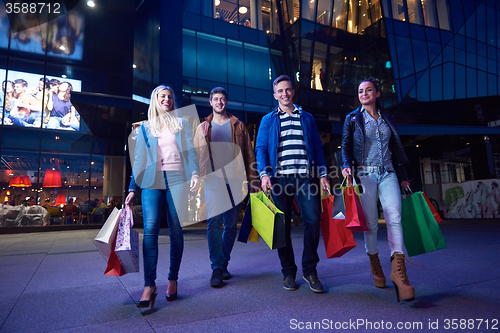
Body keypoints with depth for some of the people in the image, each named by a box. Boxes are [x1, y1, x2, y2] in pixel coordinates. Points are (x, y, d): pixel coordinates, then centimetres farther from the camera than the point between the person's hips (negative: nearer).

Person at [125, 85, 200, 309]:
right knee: (150, 229, -12)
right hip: (152, 182, 1)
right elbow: (139, 159, 15)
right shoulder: (145, 127, 16)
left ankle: (173, 280, 13)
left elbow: (190, 150, 8)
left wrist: (195, 173, -10)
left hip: (176, 180, 0)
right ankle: (149, 285, -7)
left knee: (176, 230, 0)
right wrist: (132, 189, 9)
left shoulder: (182, 123, 15)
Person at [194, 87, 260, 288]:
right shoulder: (203, 128, 14)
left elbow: (249, 155, 11)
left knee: (231, 224, 6)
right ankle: (217, 269, -1)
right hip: (212, 181, -1)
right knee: (214, 223, -8)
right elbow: (195, 156, 11)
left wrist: (253, 180, 4)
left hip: (235, 180, 1)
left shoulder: (239, 126, 13)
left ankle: (224, 263, 22)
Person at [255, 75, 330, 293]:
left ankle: (309, 269, 9)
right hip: (280, 178, 0)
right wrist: (264, 173, -11)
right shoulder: (268, 120, 14)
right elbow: (261, 148, 5)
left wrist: (322, 174, 4)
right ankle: (288, 273, 17)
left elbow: (318, 147, 15)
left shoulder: (307, 118, 19)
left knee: (313, 219, -10)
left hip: (305, 177, 1)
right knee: (283, 227, 3)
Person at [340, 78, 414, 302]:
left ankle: (398, 269, -15)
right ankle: (374, 262, 21)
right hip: (364, 174, -2)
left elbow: (395, 150, 18)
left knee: (394, 216, -16)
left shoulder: (388, 119, 16)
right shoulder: (353, 118, 9)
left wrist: (402, 176, 15)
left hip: (387, 173, 2)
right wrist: (347, 165, -16)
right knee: (371, 222, 0)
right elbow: (346, 146, 3)